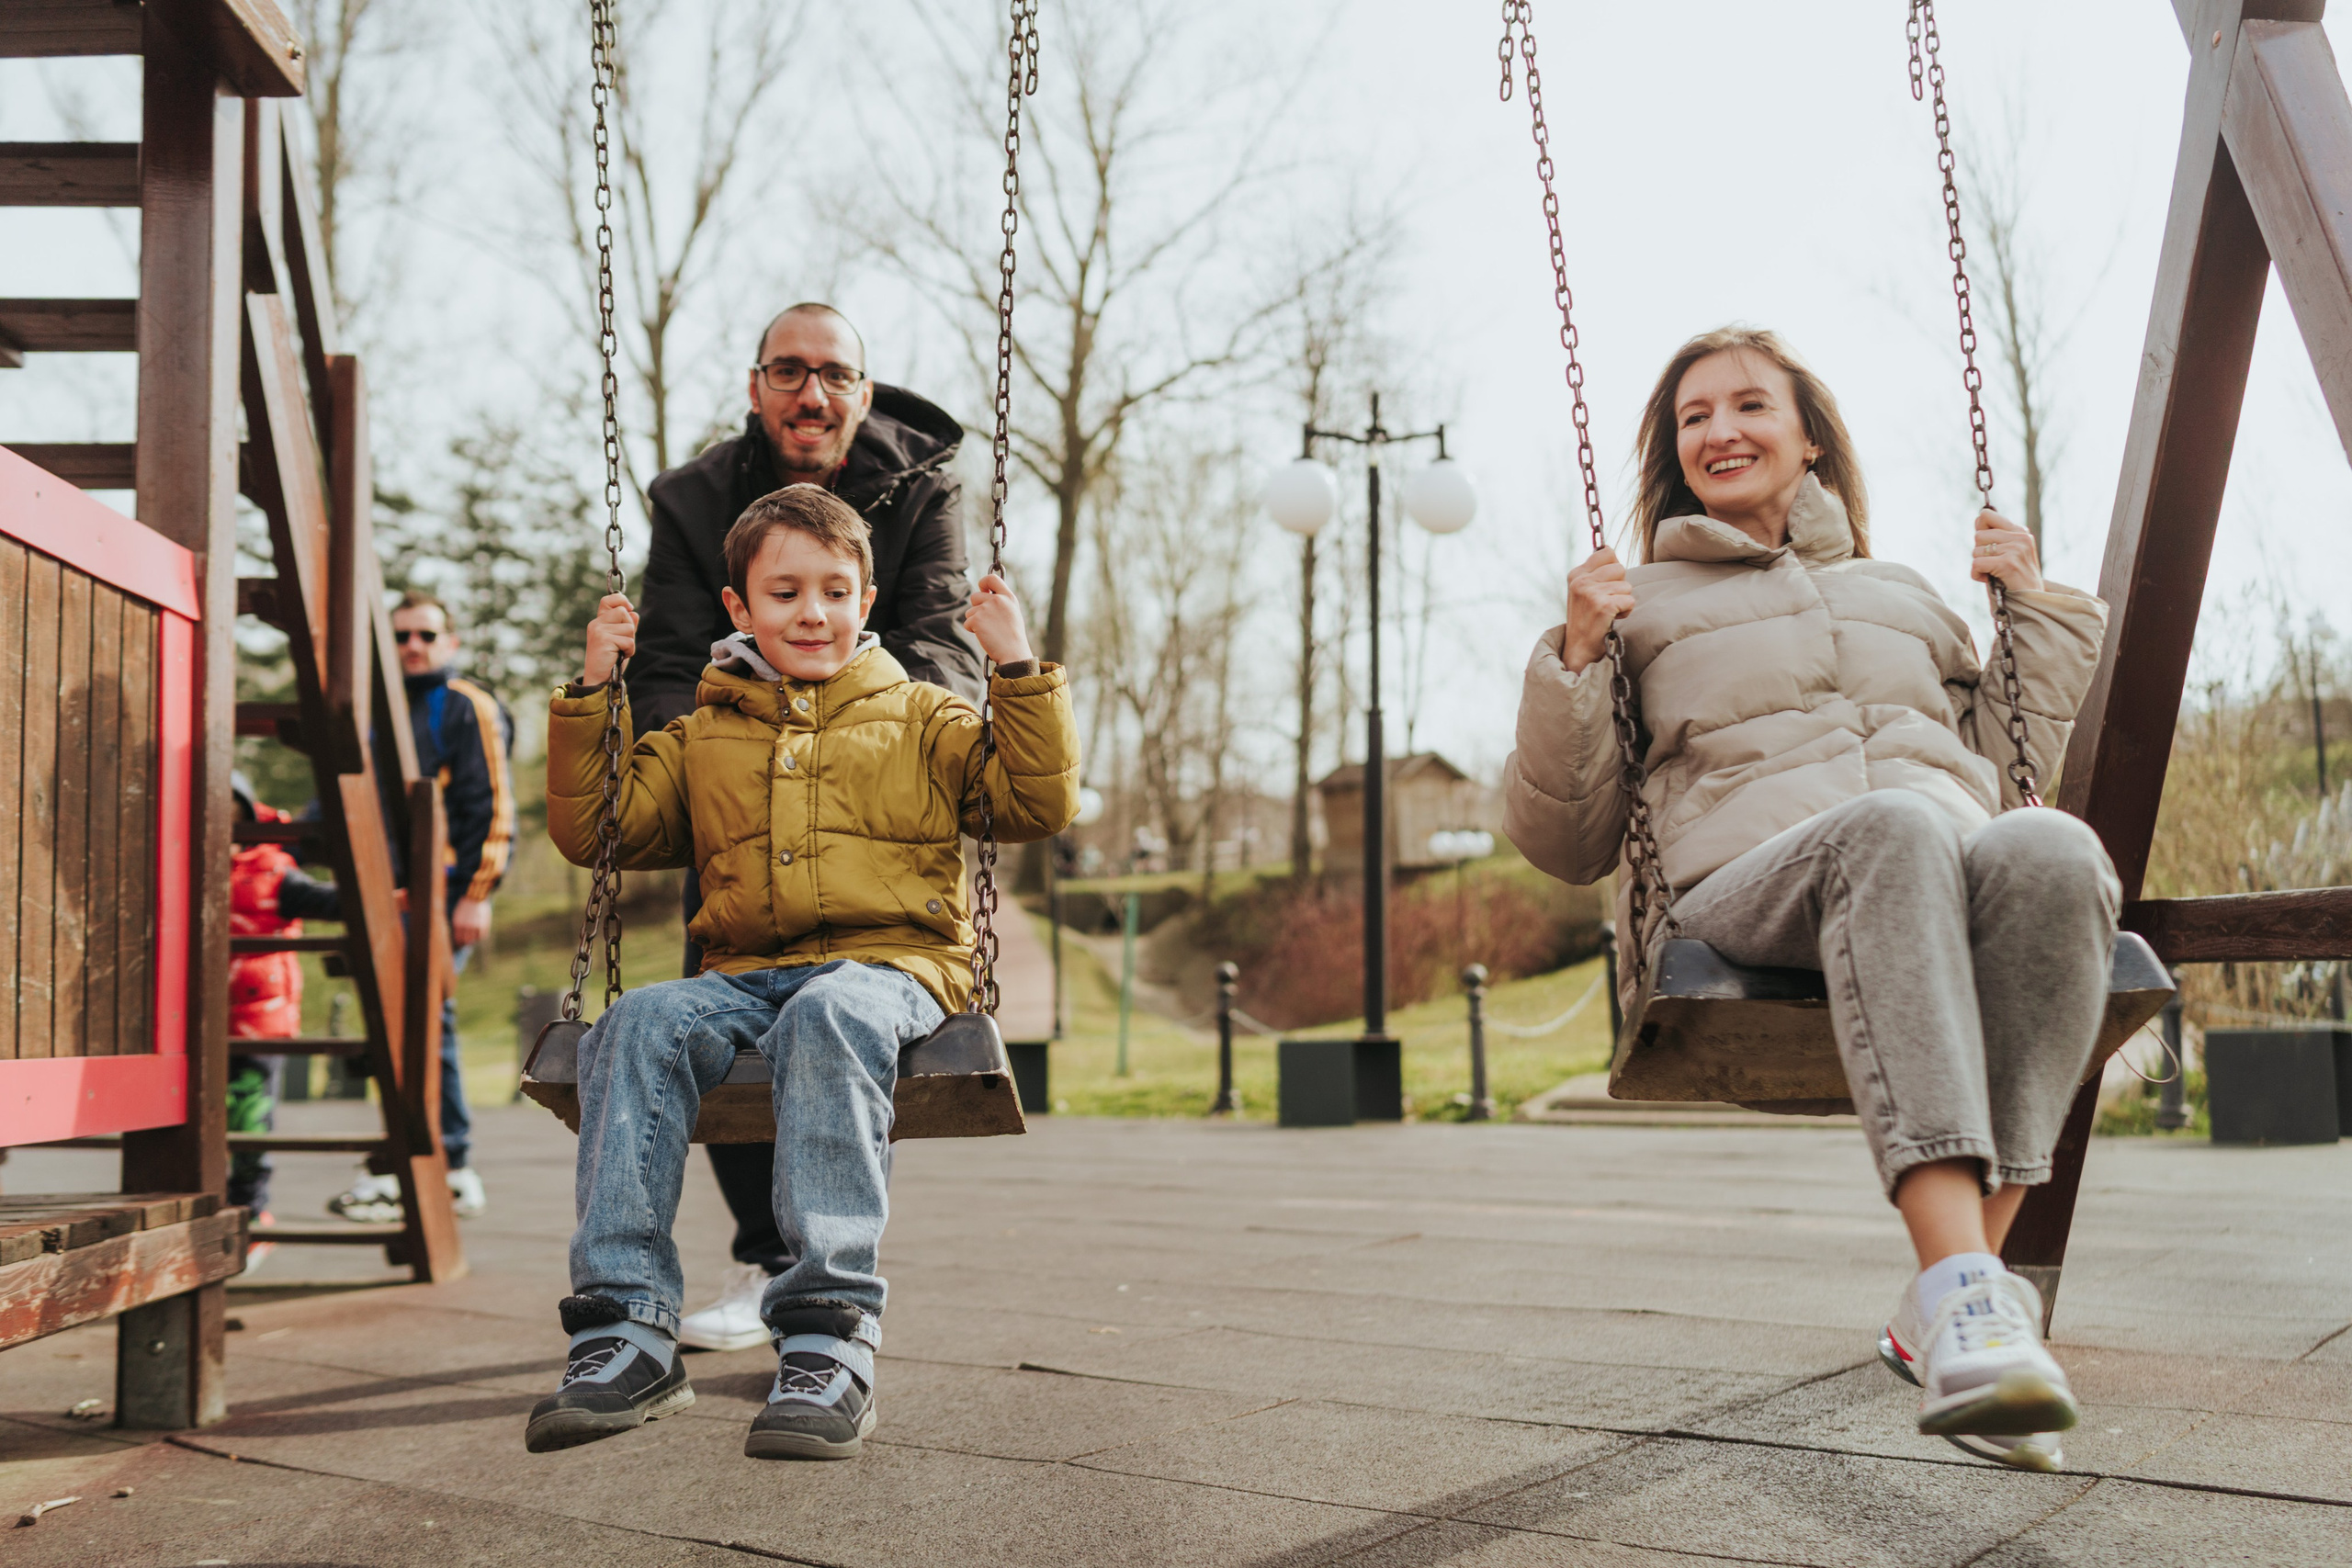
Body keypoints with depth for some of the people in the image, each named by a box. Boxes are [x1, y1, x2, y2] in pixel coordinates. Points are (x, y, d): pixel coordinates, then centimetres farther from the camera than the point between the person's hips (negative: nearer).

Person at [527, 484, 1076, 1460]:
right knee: (636, 1025, -29)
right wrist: (592, 695, 14)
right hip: (745, 974, 3)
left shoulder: (920, 719, 19)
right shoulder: (700, 736, 25)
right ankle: (627, 1327, -32)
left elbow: (1039, 804, 8)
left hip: (889, 964, -3)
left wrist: (1019, 672, -1)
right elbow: (596, 830, 21)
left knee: (828, 1017, -39)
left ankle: (830, 1332, -44)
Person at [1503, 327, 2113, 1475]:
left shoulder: (1906, 597, 35)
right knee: (1894, 829, -40)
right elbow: (1561, 844, 17)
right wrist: (1573, 660, 4)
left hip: (1943, 902, 3)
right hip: (1744, 895, -3)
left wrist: (2037, 611, 28)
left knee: (2050, 847, -36)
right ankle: (1960, 1285, -51)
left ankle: (1954, 1304, -36)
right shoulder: (1638, 605, 25)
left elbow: (2011, 775, 33)